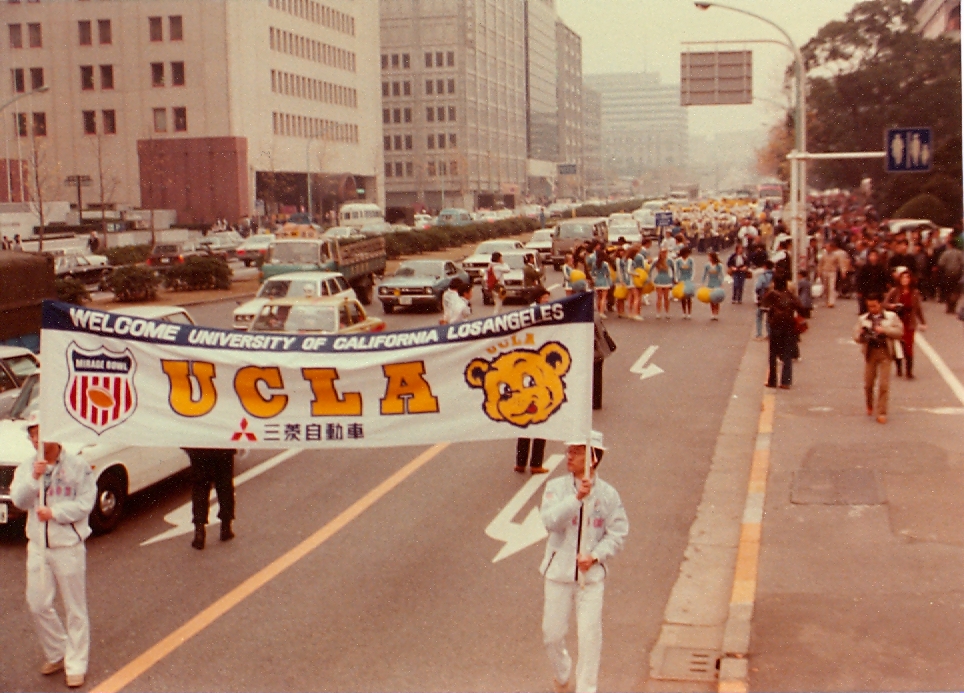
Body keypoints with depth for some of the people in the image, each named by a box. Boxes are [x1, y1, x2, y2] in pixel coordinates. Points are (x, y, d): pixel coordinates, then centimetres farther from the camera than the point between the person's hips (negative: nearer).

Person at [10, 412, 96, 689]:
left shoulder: (78, 467, -6)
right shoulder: (25, 469, 5)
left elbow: (85, 503, -12)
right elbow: (18, 500, -9)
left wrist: (54, 513, -21)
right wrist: (33, 478, -25)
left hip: (69, 545, -4)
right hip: (38, 546, 4)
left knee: (75, 608, 3)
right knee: (37, 604, 8)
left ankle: (76, 665, 11)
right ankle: (56, 654, 29)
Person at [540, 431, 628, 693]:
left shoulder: (608, 494, -3)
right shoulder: (556, 487, -3)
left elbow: (617, 534, -3)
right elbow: (550, 521, -18)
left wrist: (595, 556, -17)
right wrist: (577, 497, -28)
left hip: (592, 574, -1)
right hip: (559, 572, 1)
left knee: (590, 635, -4)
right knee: (552, 633, 9)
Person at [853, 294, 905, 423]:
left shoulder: (891, 317, 6)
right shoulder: (863, 319, 9)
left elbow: (899, 331, -1)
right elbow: (856, 337, 6)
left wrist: (884, 330, -14)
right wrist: (861, 334, -17)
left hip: (885, 352, -2)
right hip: (870, 352, 2)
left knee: (884, 384, -7)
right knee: (868, 383, 7)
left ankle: (882, 413, -3)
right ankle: (869, 407, 32)